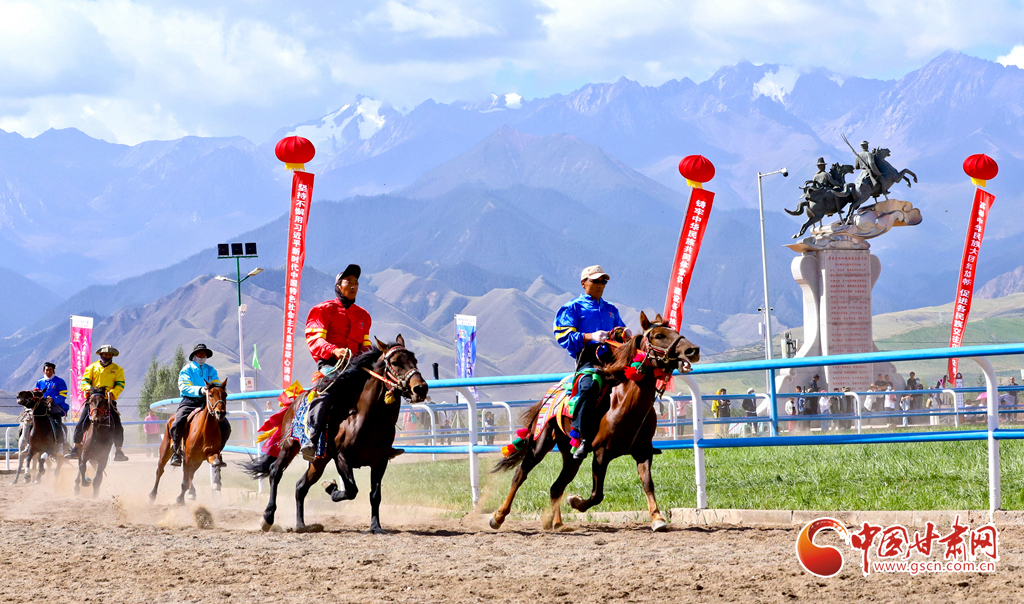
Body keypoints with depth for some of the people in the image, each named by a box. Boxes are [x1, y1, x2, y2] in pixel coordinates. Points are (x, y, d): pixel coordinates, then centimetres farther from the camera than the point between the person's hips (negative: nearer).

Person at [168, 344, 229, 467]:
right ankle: (176, 452, -9)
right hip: (189, 402, -3)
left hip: (207, 402, 3)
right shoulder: (186, 370, 6)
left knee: (225, 427, -16)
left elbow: (217, 385, 8)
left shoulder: (211, 370, 18)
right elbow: (184, 388, -8)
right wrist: (199, 390, -25)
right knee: (177, 424, -29)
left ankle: (216, 453, -3)